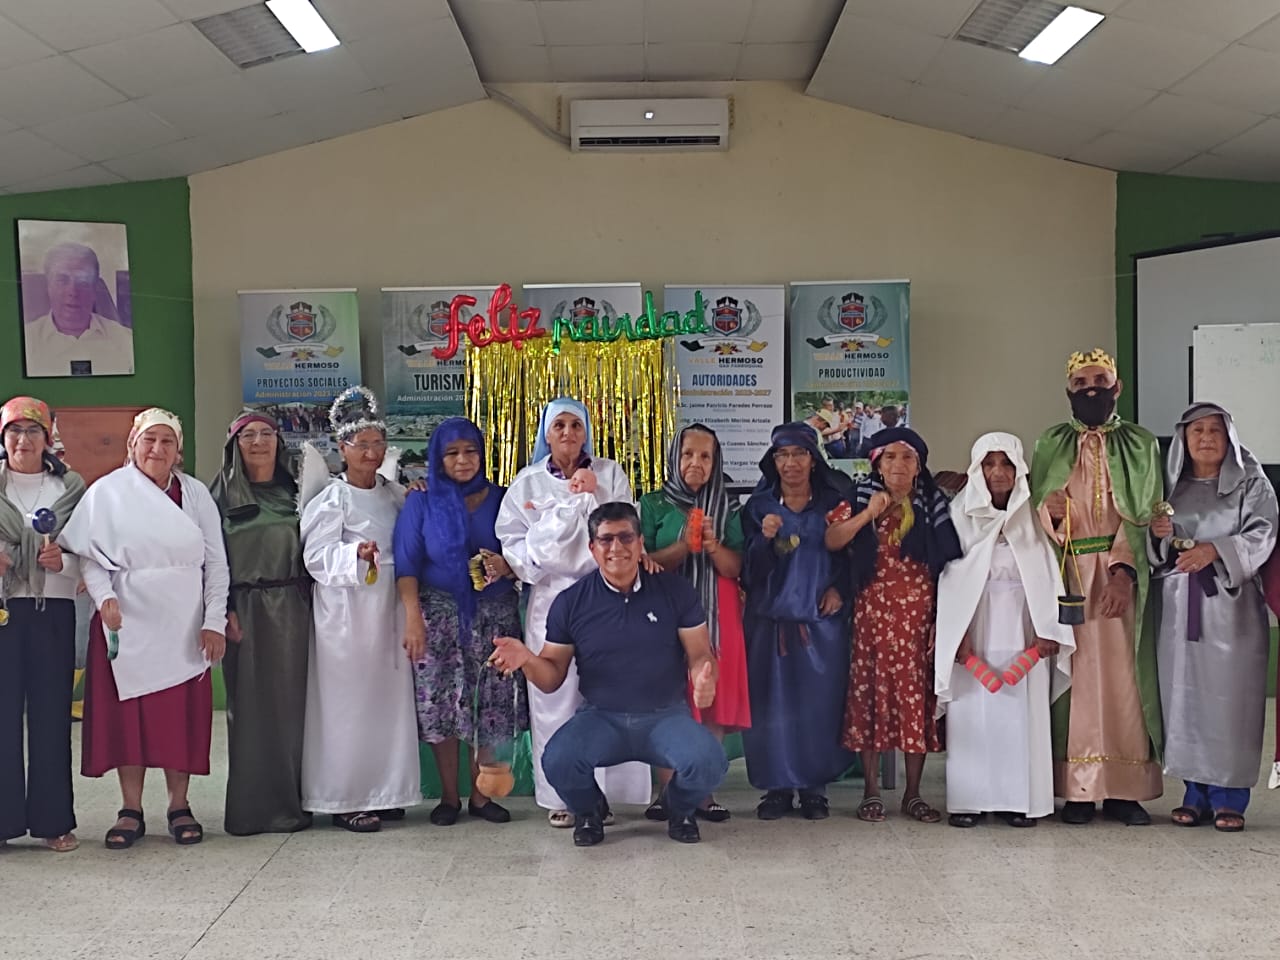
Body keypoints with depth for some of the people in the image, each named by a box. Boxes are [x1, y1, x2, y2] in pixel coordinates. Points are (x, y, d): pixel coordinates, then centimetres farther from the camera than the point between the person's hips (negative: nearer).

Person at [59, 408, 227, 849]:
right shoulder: (107, 491, 1)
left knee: (183, 716, 4)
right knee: (127, 715, 3)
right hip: (127, 623, -1)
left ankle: (179, 806, 17)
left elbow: (216, 562, 4)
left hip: (183, 626, 1)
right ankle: (131, 810, 14)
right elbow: (87, 554, -1)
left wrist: (215, 621, -3)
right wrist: (104, 597, -18)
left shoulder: (196, 493, 6)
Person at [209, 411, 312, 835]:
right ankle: (253, 806, 4)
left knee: (290, 702, 4)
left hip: (291, 609, 3)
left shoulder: (293, 491, 12)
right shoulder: (224, 494, 3)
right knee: (250, 706, -1)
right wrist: (225, 610, -11)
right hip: (246, 612, -3)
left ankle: (291, 800, 12)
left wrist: (310, 602, 4)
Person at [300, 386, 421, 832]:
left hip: (388, 609, 6)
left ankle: (384, 791, 19)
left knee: (390, 697, 8)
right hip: (346, 612, -6)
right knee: (348, 703, -2)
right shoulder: (331, 499, -7)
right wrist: (356, 554, -29)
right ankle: (345, 799, 6)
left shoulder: (394, 493, 12)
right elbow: (316, 556, -13)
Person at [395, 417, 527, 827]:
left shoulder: (500, 499, 6)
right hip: (440, 614, -1)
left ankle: (480, 794, 15)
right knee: (440, 702, -1)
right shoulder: (421, 503, 4)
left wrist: (506, 566, -15)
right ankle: (448, 796, 12)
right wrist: (413, 617, -12)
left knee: (492, 702, 3)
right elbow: (406, 564, -2)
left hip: (494, 614, 1)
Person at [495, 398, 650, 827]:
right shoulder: (528, 482, 9)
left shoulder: (610, 474, 9)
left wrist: (592, 496, -8)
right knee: (555, 695, -2)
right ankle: (560, 796, 6)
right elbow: (512, 538, 3)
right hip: (551, 598, 0)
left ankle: (601, 790, 3)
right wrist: (535, 559, -13)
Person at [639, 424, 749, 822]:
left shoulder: (726, 508, 11)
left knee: (714, 699, -2)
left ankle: (704, 792, 4)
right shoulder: (654, 504, 5)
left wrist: (713, 546, -14)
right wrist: (683, 546, -18)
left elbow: (735, 568, 5)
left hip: (717, 612, 2)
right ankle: (667, 790, 2)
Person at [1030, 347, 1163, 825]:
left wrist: (1123, 570, -14)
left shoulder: (1140, 445, 9)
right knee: (1075, 672, -2)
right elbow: (1033, 512, 6)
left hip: (1120, 575, 0)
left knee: (1123, 674, -2)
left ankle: (1125, 789, 4)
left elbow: (1144, 515, -1)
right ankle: (1078, 789, 2)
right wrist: (1049, 512, -17)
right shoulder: (1050, 445, 11)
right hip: (1066, 575, 0)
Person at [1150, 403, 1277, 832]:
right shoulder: (1170, 486, 14)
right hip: (1179, 608, 3)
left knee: (1230, 697, -6)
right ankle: (1196, 795, 10)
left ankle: (1229, 799, 0)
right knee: (1185, 698, 2)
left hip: (1230, 605, -3)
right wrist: (1158, 534, -8)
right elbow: (1153, 553, 15)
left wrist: (1215, 550, -23)